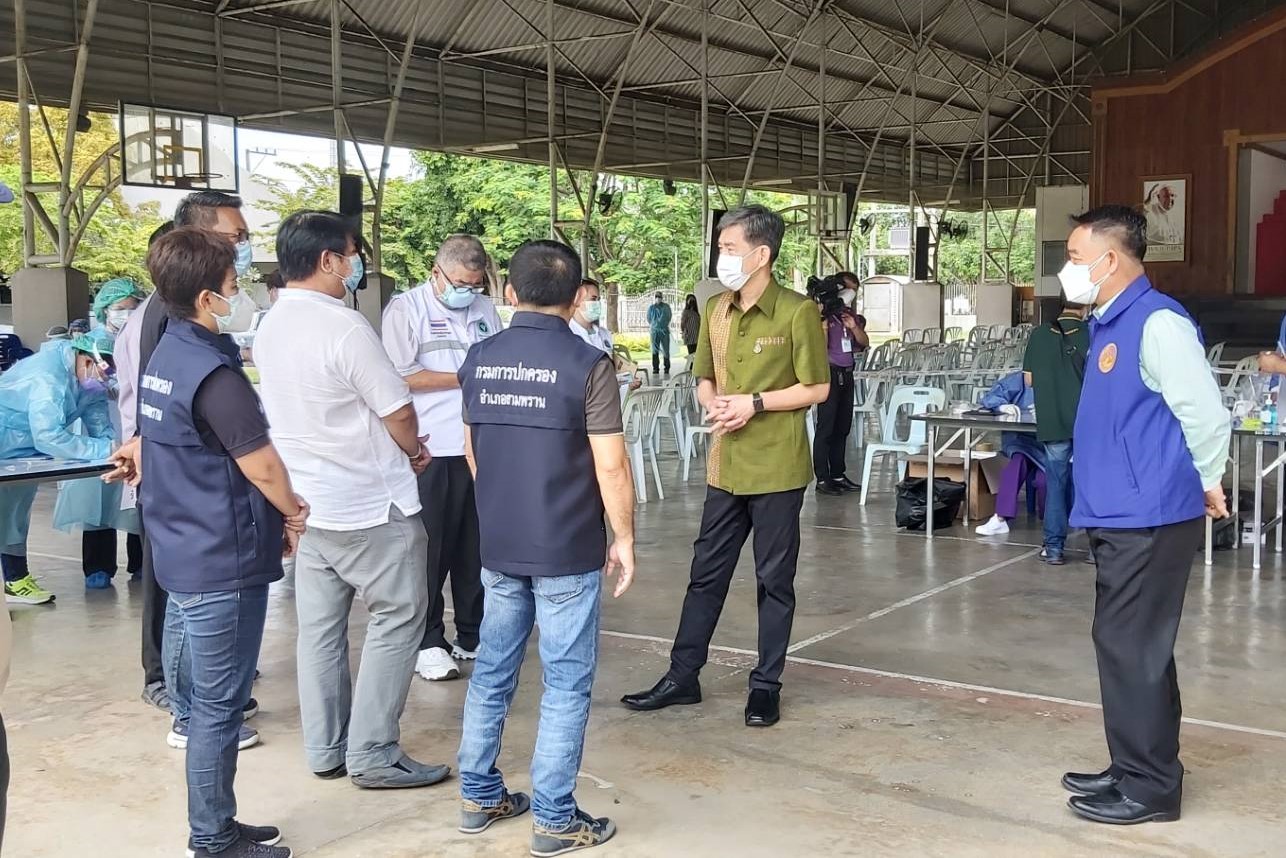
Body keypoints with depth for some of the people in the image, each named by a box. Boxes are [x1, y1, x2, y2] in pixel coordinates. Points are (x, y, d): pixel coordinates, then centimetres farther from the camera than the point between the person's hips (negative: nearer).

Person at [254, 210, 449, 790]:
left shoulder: (269, 328, 6)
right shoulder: (344, 327, -20)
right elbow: (398, 411, -16)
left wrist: (396, 448, 15)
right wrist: (413, 451, 7)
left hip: (306, 502, 8)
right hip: (370, 506, -8)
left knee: (320, 626, 13)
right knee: (397, 618, 2)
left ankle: (325, 749, 21)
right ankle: (372, 753, 4)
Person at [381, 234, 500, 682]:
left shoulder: (485, 310, 13)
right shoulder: (406, 309, -3)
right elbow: (401, 377, -12)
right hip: (431, 451, -5)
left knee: (476, 546, 11)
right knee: (430, 549, 1)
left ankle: (472, 636, 23)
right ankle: (427, 643, 11)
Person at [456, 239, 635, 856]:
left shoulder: (479, 360, 2)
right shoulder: (587, 365, -14)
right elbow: (610, 466, -14)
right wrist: (624, 538, -1)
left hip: (498, 545, 5)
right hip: (567, 550, -5)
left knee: (492, 669, 17)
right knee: (566, 683, 4)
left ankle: (479, 796, 27)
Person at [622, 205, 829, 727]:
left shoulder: (797, 312, -10)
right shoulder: (715, 311, 8)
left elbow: (817, 388, -8)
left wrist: (754, 402, -16)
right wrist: (713, 403, -6)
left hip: (777, 468, -5)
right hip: (725, 466, 6)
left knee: (774, 580, 7)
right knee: (706, 574, 11)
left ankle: (766, 685, 19)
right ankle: (683, 676, 22)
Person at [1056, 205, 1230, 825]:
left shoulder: (1157, 323, -18)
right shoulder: (1111, 324, 13)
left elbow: (1206, 415, -19)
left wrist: (1207, 486, -5)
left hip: (1147, 518, -10)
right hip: (1119, 515, 10)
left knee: (1134, 650, -2)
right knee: (1124, 646, 16)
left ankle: (1150, 788, 10)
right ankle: (1134, 770, 28)